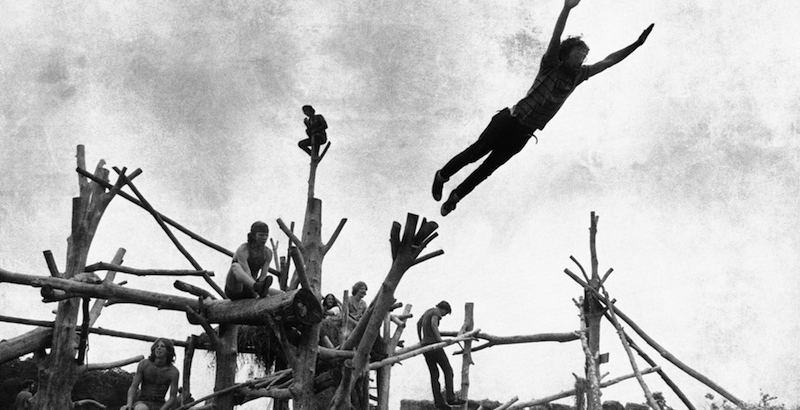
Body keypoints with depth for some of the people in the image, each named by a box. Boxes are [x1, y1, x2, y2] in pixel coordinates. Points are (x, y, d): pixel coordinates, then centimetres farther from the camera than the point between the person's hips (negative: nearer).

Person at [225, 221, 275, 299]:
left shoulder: (268, 253, -2)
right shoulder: (242, 250, -19)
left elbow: (264, 276, -11)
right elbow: (247, 275, -30)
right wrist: (256, 293, -40)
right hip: (234, 289, -5)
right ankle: (258, 287, -62)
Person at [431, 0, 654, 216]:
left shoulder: (579, 75, 5)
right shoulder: (550, 66, -10)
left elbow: (608, 61, 8)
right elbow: (556, 38, -26)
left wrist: (636, 45, 3)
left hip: (523, 134, 5)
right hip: (509, 121, -5)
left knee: (487, 169, 9)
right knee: (476, 152, 1)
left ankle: (456, 196, 25)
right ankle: (442, 175, 26)